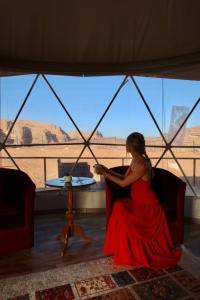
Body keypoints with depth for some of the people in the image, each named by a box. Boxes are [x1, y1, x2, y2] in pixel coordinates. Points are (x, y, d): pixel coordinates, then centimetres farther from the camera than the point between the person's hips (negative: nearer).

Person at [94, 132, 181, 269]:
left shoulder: (142, 165, -25)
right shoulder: (136, 160, 1)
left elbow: (123, 183, -19)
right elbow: (125, 177, 10)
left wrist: (104, 173, -13)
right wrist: (107, 170, 6)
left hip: (148, 206, -8)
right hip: (137, 202, 8)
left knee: (120, 208, -23)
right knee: (119, 206, -16)